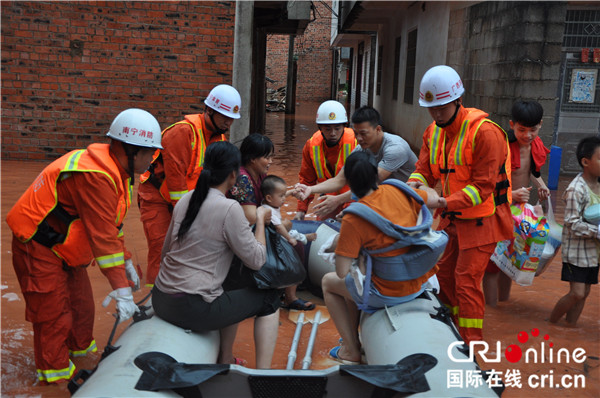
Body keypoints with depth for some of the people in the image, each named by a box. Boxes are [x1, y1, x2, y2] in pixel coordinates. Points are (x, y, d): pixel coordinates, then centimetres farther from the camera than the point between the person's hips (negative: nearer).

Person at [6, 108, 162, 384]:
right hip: (39, 249, -10)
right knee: (55, 314, 0)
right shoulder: (95, 176, -31)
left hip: (63, 248, 10)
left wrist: (125, 262, 14)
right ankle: (54, 374, 17)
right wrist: (121, 291, -31)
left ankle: (80, 348, 44)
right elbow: (104, 236, -33)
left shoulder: (114, 170, 3)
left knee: (81, 303, 21)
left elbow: (110, 224, 13)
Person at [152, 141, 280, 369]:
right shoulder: (228, 209, -15)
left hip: (160, 299, 8)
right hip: (191, 309, -8)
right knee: (270, 299, 10)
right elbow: (257, 260, -9)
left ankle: (225, 361, 36)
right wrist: (260, 220, 4)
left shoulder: (186, 199, 6)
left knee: (233, 291, 32)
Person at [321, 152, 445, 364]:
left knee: (328, 282, 19)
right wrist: (416, 186, 34)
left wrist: (340, 243, -1)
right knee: (352, 279, 31)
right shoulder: (396, 191, -5)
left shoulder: (353, 220, -21)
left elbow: (342, 272, -19)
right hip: (421, 282, 7)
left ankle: (351, 351, 23)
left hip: (391, 292, -7)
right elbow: (433, 198, 15)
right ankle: (354, 336, 44)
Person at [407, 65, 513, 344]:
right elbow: (424, 170, 1)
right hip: (451, 217, 8)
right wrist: (414, 185, -23)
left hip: (480, 219, -7)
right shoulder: (433, 132, 4)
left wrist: (446, 202, -33)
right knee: (444, 273, 14)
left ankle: (471, 345, 6)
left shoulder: (485, 132, -20)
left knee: (467, 281, -7)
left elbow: (483, 187, -23)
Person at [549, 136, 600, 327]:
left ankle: (571, 326, 22)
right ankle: (550, 323, 12)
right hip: (576, 249, -8)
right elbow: (573, 224, -21)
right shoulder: (576, 189, -19)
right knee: (577, 293, -8)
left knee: (584, 292, 10)